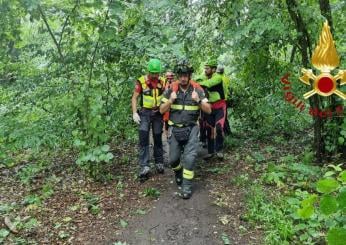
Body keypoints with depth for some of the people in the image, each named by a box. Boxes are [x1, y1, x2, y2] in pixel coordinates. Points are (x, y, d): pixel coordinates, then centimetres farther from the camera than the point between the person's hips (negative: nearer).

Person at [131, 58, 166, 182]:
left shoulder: (163, 81, -1)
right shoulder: (141, 81, -8)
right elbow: (134, 98, -3)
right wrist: (134, 113, -12)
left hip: (158, 113, 2)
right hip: (145, 113, -2)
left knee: (158, 139, 11)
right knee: (143, 139, -6)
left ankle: (159, 163, 26)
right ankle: (144, 167, -5)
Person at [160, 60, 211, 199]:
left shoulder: (197, 89, -5)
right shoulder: (171, 89, -3)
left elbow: (208, 110, -5)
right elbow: (162, 110, -1)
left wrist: (198, 100, -23)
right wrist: (170, 100, -19)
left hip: (191, 128, -1)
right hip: (175, 128, 2)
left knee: (190, 158, -11)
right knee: (173, 159, 9)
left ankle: (187, 186, 5)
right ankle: (178, 172, 42)